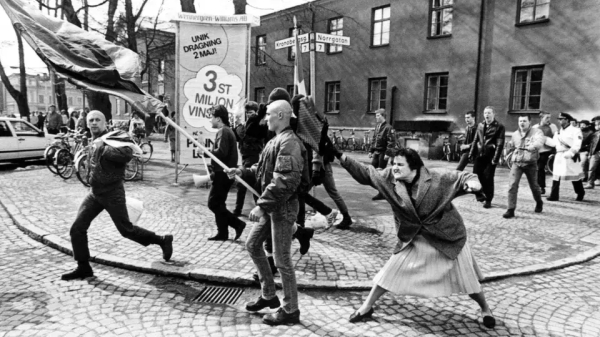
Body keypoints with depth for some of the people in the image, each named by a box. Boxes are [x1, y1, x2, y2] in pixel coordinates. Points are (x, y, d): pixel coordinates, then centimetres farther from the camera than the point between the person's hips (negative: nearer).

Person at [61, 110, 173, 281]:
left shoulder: (115, 137, -12)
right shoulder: (94, 141, 13)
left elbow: (127, 154, -34)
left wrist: (102, 148, -28)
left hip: (112, 193, -7)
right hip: (94, 193, 8)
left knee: (126, 230, 1)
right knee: (77, 229, 1)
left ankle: (163, 241, 20)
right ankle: (83, 268, 14)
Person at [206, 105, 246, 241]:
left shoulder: (223, 131, -13)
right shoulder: (228, 130, 19)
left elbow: (221, 152, -26)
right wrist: (213, 166, 14)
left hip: (223, 173, -10)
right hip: (225, 172, 10)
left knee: (213, 203, -5)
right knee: (218, 203, 13)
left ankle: (237, 223, -3)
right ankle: (222, 232, 15)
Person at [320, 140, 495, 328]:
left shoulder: (436, 177, -20)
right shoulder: (390, 178, -12)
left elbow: (463, 177, -14)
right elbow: (365, 174, -10)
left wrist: (472, 184, -39)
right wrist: (338, 155, -17)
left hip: (448, 237, -2)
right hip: (414, 239, 3)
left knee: (465, 276, 10)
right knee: (392, 271, 4)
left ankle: (485, 310, 38)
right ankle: (367, 307, 20)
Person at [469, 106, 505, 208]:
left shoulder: (499, 127, -4)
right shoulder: (480, 125, 12)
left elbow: (500, 144, -11)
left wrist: (495, 158, -17)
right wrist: (472, 153, 9)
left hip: (490, 156, -5)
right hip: (479, 155, 5)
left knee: (488, 178, -3)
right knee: (476, 175, 8)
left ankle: (488, 200, 8)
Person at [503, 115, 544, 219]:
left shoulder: (536, 132, -6)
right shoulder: (515, 134, 10)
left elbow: (539, 142, -29)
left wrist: (532, 147, -45)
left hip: (530, 163, -3)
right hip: (516, 163, 3)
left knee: (534, 186, 13)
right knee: (512, 185, -11)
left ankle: (539, 203, 43)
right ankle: (511, 210, -8)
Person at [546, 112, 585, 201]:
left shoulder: (575, 130, -6)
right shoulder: (558, 132, 15)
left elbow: (577, 145, -16)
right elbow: (554, 143, 12)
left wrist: (570, 153, -29)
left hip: (570, 157, -6)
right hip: (559, 156, 6)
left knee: (575, 177, 5)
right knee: (556, 175, 0)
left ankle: (580, 194, 25)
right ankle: (554, 196, 3)